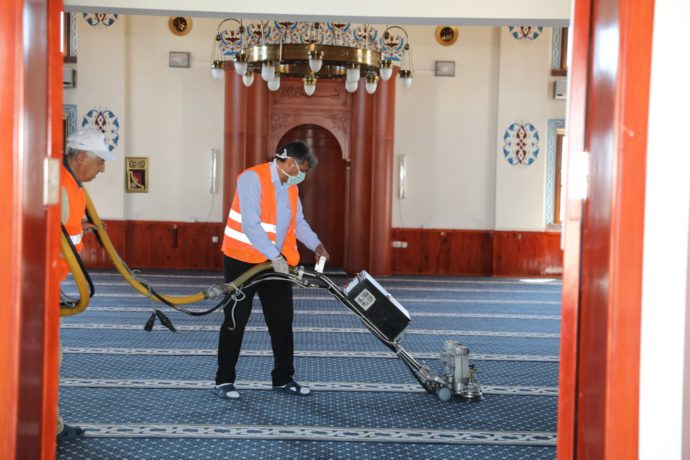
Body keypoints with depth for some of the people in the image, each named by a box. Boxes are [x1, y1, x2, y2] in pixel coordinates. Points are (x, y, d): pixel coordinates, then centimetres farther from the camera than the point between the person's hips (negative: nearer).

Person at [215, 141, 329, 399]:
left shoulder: (290, 186, 7)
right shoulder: (252, 178, -18)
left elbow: (298, 222, 17)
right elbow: (250, 225, -26)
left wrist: (316, 245, -1)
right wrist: (275, 256, -29)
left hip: (277, 263, 7)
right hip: (243, 261, -7)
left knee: (282, 321, 8)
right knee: (236, 321, 1)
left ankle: (283, 379, 18)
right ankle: (224, 381, 12)